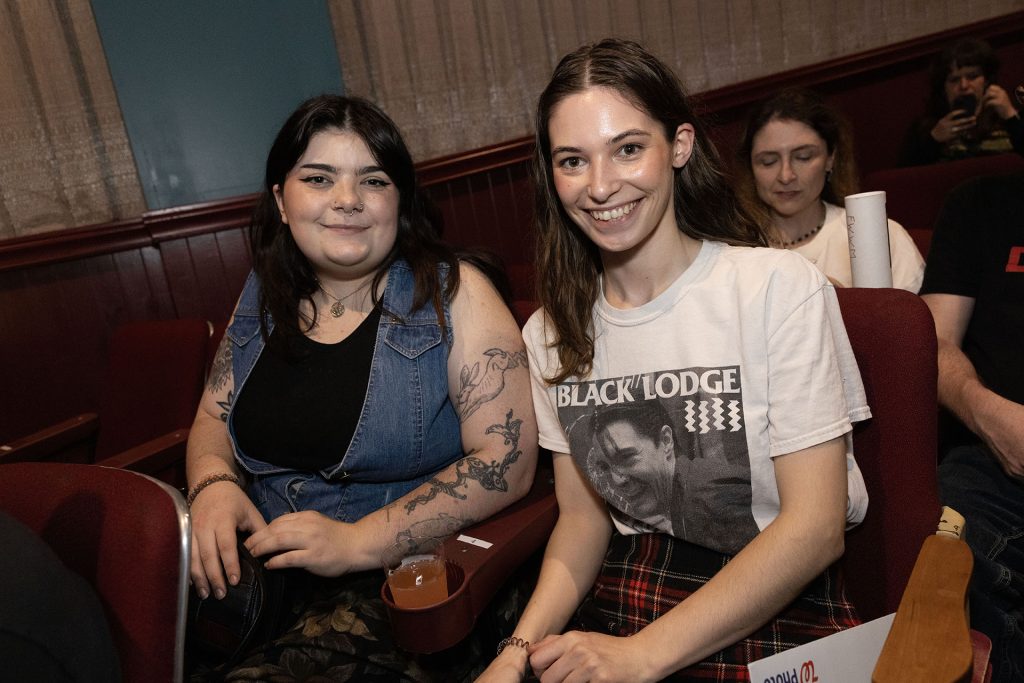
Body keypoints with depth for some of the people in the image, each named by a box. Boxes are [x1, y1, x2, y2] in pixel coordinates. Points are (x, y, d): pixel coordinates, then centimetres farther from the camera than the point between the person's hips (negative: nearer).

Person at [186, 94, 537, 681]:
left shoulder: (453, 295, -8)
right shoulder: (265, 296, 8)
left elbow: (509, 460, -14)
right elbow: (214, 418, 17)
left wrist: (359, 542, -20)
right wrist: (214, 488, -6)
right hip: (263, 565, 5)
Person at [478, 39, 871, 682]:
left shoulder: (782, 287, -12)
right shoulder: (550, 334, 1)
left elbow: (815, 526, -13)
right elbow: (582, 515, 6)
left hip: (776, 611, -2)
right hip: (618, 600, 3)